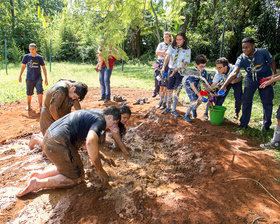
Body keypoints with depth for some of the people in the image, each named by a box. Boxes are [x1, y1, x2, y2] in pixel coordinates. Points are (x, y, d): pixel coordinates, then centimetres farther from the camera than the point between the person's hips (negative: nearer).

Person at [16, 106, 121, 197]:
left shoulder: (92, 115, 21)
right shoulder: (100, 121, -9)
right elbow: (90, 142, -29)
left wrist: (96, 156, 46)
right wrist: (100, 170, -18)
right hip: (58, 143, -10)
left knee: (67, 167, 27)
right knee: (77, 178, 5)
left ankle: (39, 175, 15)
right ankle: (38, 183, -2)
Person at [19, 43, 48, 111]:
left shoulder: (39, 57, -4)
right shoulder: (26, 57, -2)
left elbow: (44, 68, 3)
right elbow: (23, 66, 9)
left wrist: (46, 78, 0)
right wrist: (20, 76, 12)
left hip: (38, 78, -1)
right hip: (29, 78, 1)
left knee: (40, 92, -10)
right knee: (29, 94, 9)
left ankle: (40, 106, 4)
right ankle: (28, 105, 29)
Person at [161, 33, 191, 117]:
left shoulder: (187, 50, -3)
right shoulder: (172, 47, 2)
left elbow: (184, 63, -10)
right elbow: (167, 57, -12)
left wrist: (176, 70, -25)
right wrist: (163, 67, -27)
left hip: (181, 72, -2)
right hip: (171, 70, 2)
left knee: (176, 91, -5)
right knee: (169, 90, 6)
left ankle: (174, 109, 7)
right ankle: (168, 107, 22)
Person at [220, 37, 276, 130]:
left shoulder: (263, 52, -21)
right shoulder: (241, 58, -19)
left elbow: (272, 62, -3)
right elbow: (234, 73, -30)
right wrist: (224, 85, -42)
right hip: (250, 80, 1)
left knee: (267, 103, 2)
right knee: (246, 101, -2)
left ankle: (266, 124, 21)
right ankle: (244, 123, 15)